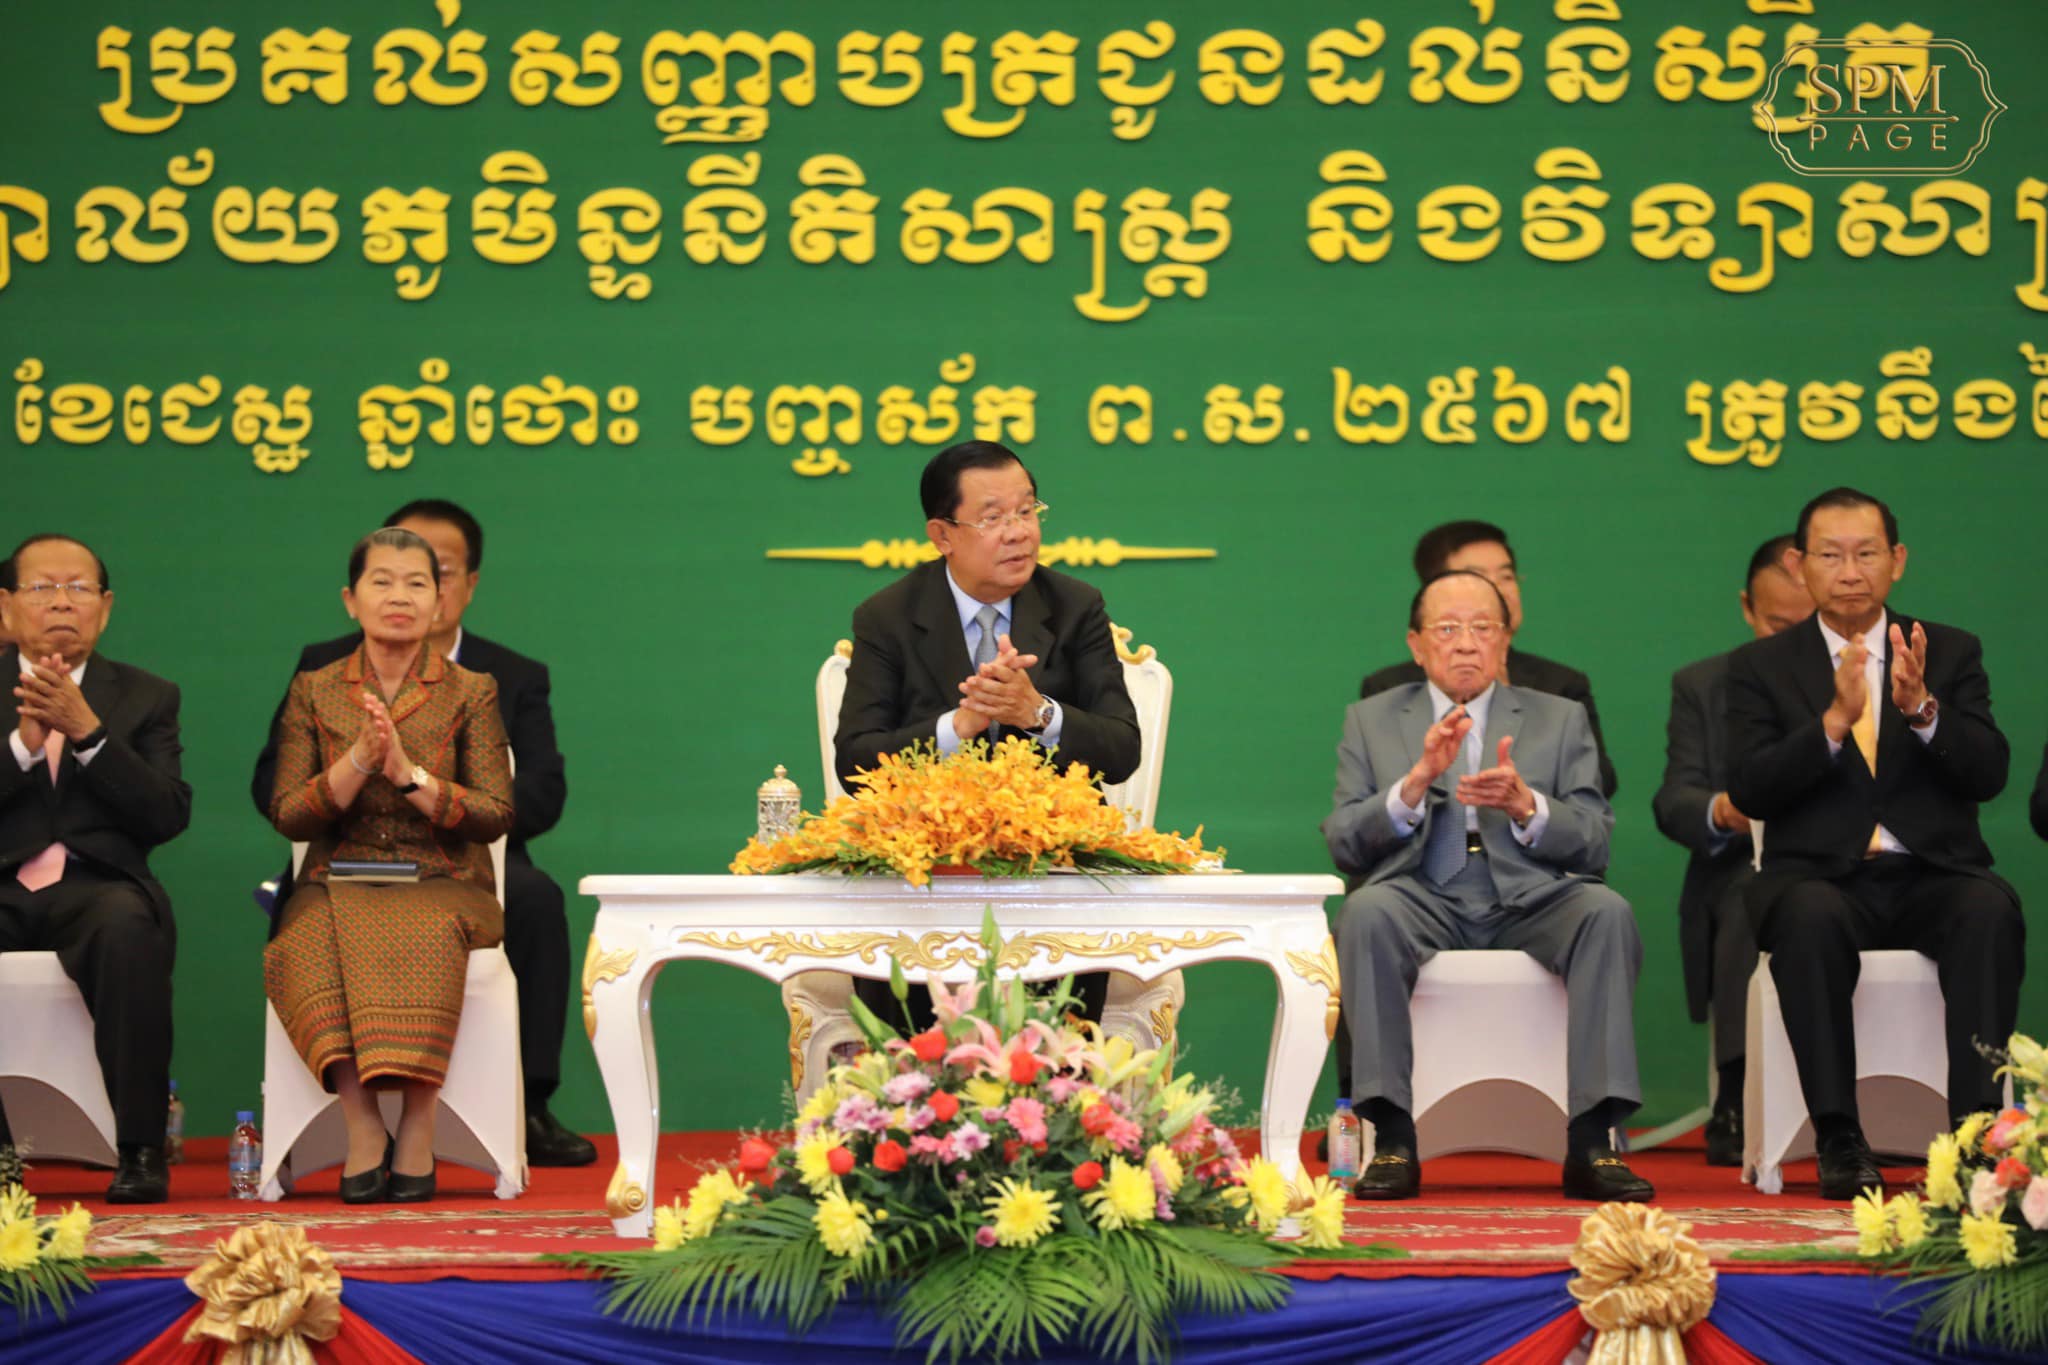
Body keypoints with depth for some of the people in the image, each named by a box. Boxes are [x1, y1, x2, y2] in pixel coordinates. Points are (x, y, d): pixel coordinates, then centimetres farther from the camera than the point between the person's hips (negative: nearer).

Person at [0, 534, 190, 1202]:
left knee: (128, 926, -37)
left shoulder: (147, 697, 15)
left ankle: (140, 1149, -31)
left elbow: (168, 815, 1)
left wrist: (86, 729, -10)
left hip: (97, 887, 0)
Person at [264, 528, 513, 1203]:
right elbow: (286, 817, 4)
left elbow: (497, 816, -1)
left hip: (441, 886, -1)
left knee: (422, 935, -38)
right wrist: (356, 763, -12)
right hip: (340, 885, 1)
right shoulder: (314, 692, 12)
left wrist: (409, 773, -14)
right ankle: (362, 1122, -31)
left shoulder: (472, 692, 9)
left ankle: (417, 1129, -32)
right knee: (313, 937, -35)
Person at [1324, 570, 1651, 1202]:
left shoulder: (1561, 719, 17)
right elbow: (1343, 844, 3)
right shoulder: (1371, 721, 16)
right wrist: (1416, 783, -14)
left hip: (1531, 899, 1)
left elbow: (1593, 844, 6)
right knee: (1367, 910, -34)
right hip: (1424, 900, -1)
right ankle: (1393, 1140, -32)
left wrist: (1526, 806, -15)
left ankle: (1592, 1142, -32)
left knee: (1606, 911, -31)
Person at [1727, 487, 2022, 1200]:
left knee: (1991, 910, -33)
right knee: (1810, 919, -36)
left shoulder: (1952, 653, 13)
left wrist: (1922, 709, -18)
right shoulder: (1761, 666, 10)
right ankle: (1839, 1137, -32)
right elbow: (1750, 792, -5)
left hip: (1933, 875, 1)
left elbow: (1987, 775, 0)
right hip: (1821, 878, -1)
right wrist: (1834, 721, -19)